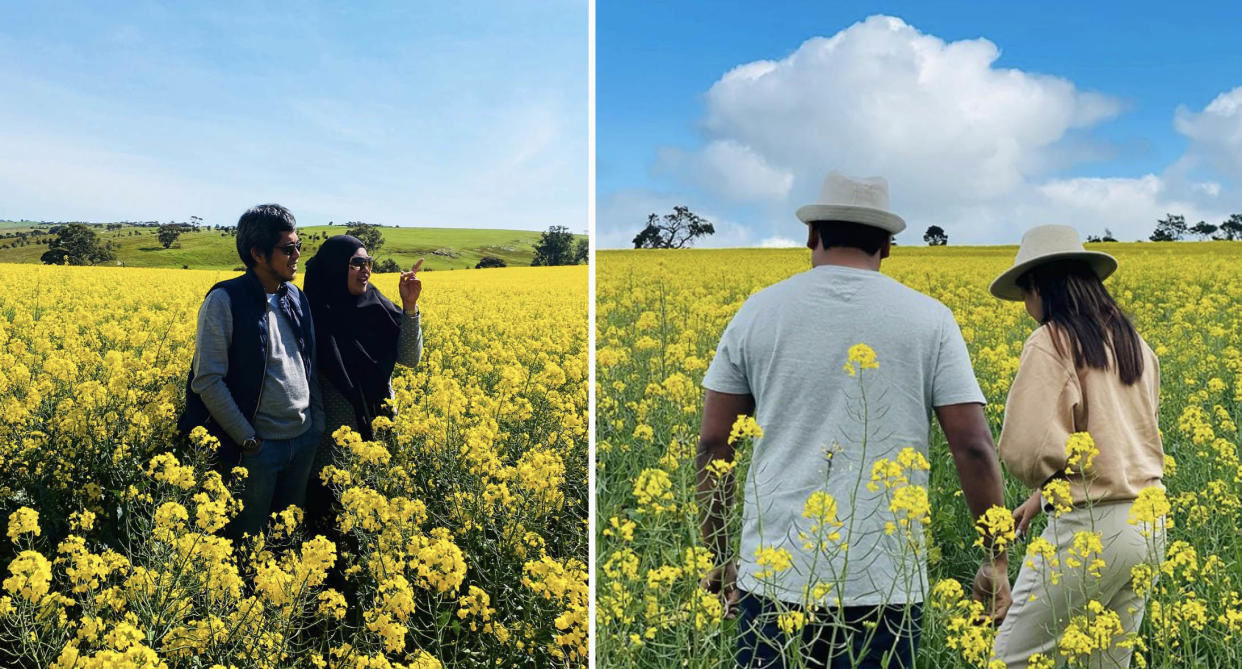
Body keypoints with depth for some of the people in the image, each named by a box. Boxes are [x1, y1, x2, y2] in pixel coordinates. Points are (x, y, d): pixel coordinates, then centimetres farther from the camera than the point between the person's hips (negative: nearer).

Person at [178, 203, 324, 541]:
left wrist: (318, 423, 7)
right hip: (257, 446, -6)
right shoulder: (224, 302, -13)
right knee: (248, 537, 7)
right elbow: (207, 381, -15)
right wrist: (248, 440, -15)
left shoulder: (296, 297, 8)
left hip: (304, 440, 6)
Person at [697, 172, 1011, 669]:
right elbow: (973, 447, -4)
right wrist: (996, 561, 6)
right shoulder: (929, 319, 2)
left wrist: (720, 557, 12)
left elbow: (712, 444, 3)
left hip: (773, 575, 1)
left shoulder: (758, 312, 3)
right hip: (885, 583, 0)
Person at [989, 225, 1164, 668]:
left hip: (1091, 526, -8)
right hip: (1150, 526, 8)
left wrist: (1043, 482, 3)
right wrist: (1043, 498, 20)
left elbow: (1028, 448, -20)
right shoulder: (1135, 345, 14)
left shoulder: (1051, 342, -11)